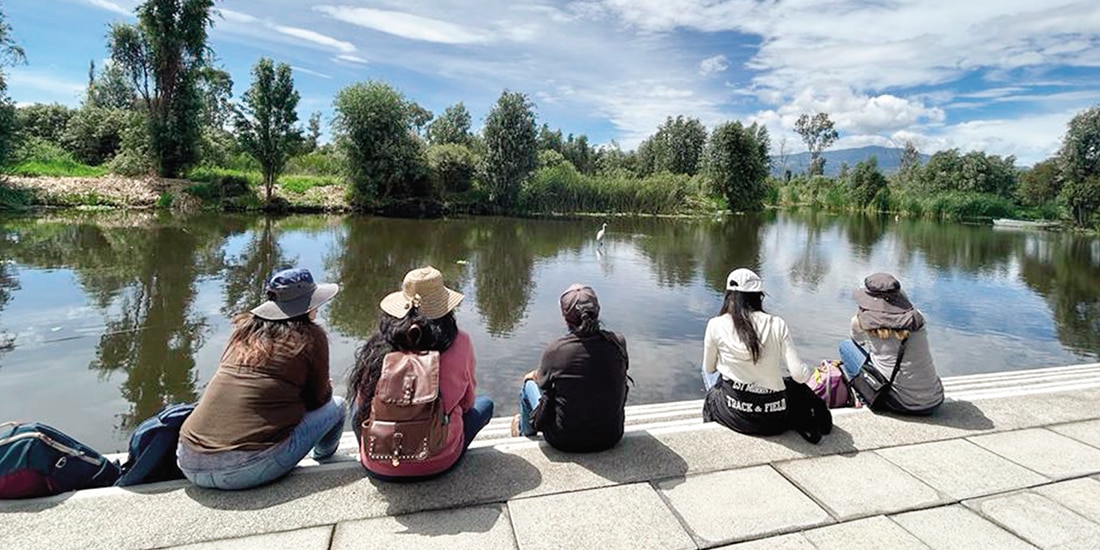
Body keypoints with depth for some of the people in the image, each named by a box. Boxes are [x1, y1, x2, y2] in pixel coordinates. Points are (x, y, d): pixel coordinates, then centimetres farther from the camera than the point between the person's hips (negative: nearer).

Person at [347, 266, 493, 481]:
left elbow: (363, 404, 6)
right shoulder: (459, 344, -13)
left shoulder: (377, 348, -10)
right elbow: (467, 402, 2)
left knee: (357, 408, 31)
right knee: (485, 403, 20)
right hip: (438, 465, -2)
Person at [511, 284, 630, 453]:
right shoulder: (618, 342, -13)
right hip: (611, 437, 3)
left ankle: (525, 432, 49)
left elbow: (542, 380, 0)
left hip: (566, 441, -3)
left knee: (529, 382, 20)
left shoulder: (555, 350, -20)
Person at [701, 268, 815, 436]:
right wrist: (811, 371, 15)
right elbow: (799, 375, -8)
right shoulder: (777, 324, -6)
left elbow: (709, 368, 6)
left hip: (736, 417, -1)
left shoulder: (716, 325, -9)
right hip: (776, 421, 2)